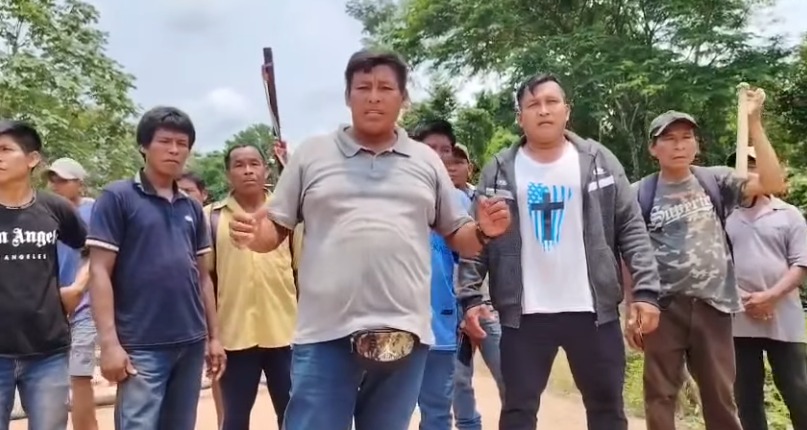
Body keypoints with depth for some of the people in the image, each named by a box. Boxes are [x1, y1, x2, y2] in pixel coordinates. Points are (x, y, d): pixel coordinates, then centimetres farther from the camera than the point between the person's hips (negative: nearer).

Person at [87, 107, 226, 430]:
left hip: (191, 343, 5)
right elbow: (100, 272, -7)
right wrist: (109, 342, -13)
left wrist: (213, 335, 13)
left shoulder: (192, 208, 13)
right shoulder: (117, 198, -2)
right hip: (141, 346, -5)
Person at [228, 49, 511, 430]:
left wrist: (484, 231, -6)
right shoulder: (311, 154, 6)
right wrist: (254, 236, -15)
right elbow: (275, 229, 7)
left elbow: (456, 236, 15)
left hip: (406, 334, 2)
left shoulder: (426, 161, 12)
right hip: (327, 334, -2)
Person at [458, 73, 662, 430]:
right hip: (524, 314, 0)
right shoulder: (498, 172, 3)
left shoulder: (599, 162, 4)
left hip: (593, 310, 1)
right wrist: (470, 297, -7)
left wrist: (646, 290, -6)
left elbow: (631, 229, 2)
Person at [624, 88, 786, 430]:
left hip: (712, 305, 1)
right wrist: (632, 311, -1)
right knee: (660, 394, 8)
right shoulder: (641, 194, 0)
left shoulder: (715, 181, 3)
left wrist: (753, 123, -13)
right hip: (663, 307, -1)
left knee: (720, 396, 12)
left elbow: (773, 184, -11)